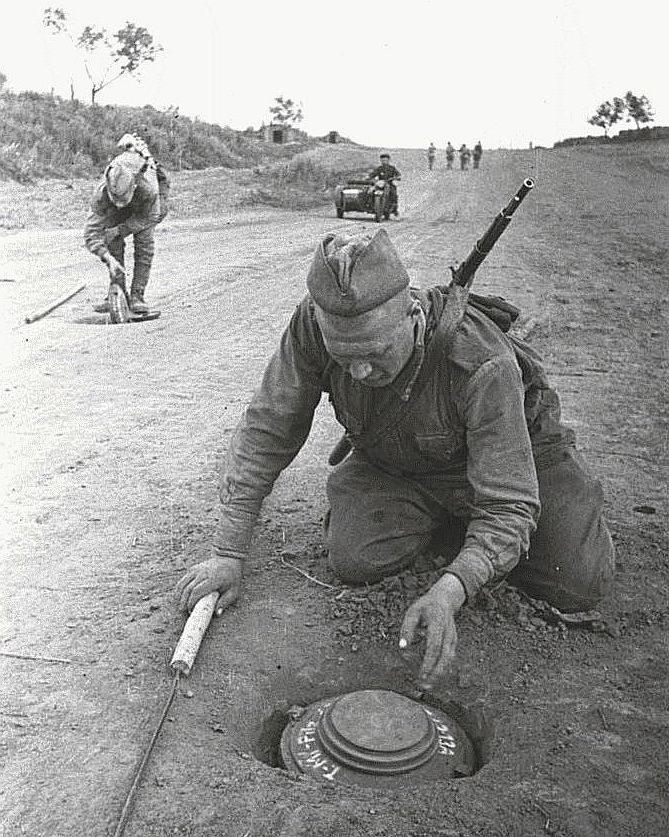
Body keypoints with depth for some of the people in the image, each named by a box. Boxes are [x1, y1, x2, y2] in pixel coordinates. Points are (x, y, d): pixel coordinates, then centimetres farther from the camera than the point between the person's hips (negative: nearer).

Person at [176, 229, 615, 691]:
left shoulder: (483, 363, -40)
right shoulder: (315, 324, -30)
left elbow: (508, 505, -36)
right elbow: (266, 432, -20)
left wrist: (449, 593, -53)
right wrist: (229, 553, -21)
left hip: (513, 449, -2)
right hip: (394, 465, 3)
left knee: (580, 585, -11)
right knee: (355, 558, -22)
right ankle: (445, 514, 10)